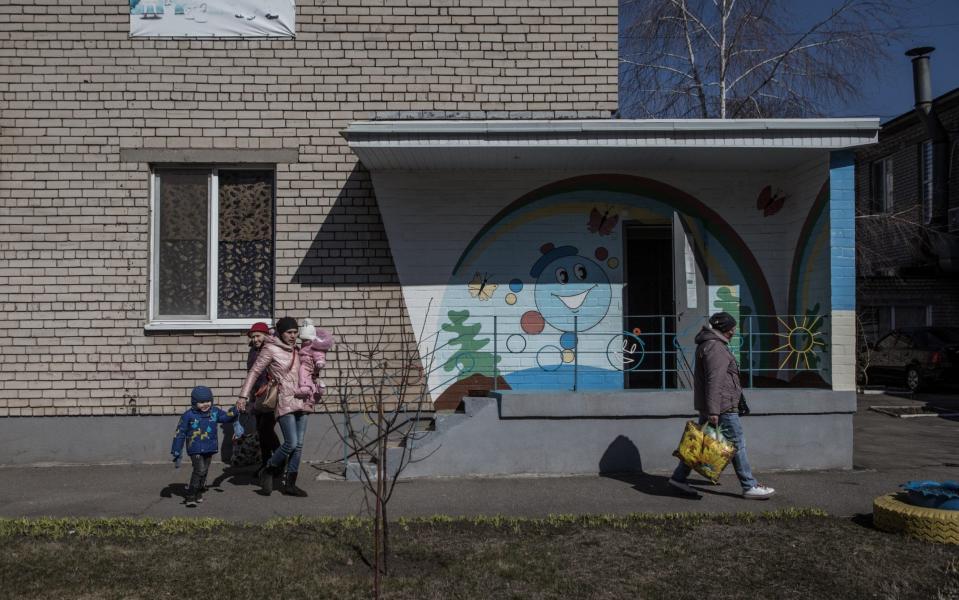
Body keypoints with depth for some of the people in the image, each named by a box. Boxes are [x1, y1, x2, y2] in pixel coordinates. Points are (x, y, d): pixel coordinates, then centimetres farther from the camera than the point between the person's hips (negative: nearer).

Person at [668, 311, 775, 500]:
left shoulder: (709, 344, 18)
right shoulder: (715, 347, -16)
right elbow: (714, 381, -24)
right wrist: (713, 410, -27)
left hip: (711, 407, 10)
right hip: (722, 408, -10)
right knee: (737, 444, 0)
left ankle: (679, 477, 13)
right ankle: (750, 487, 8)